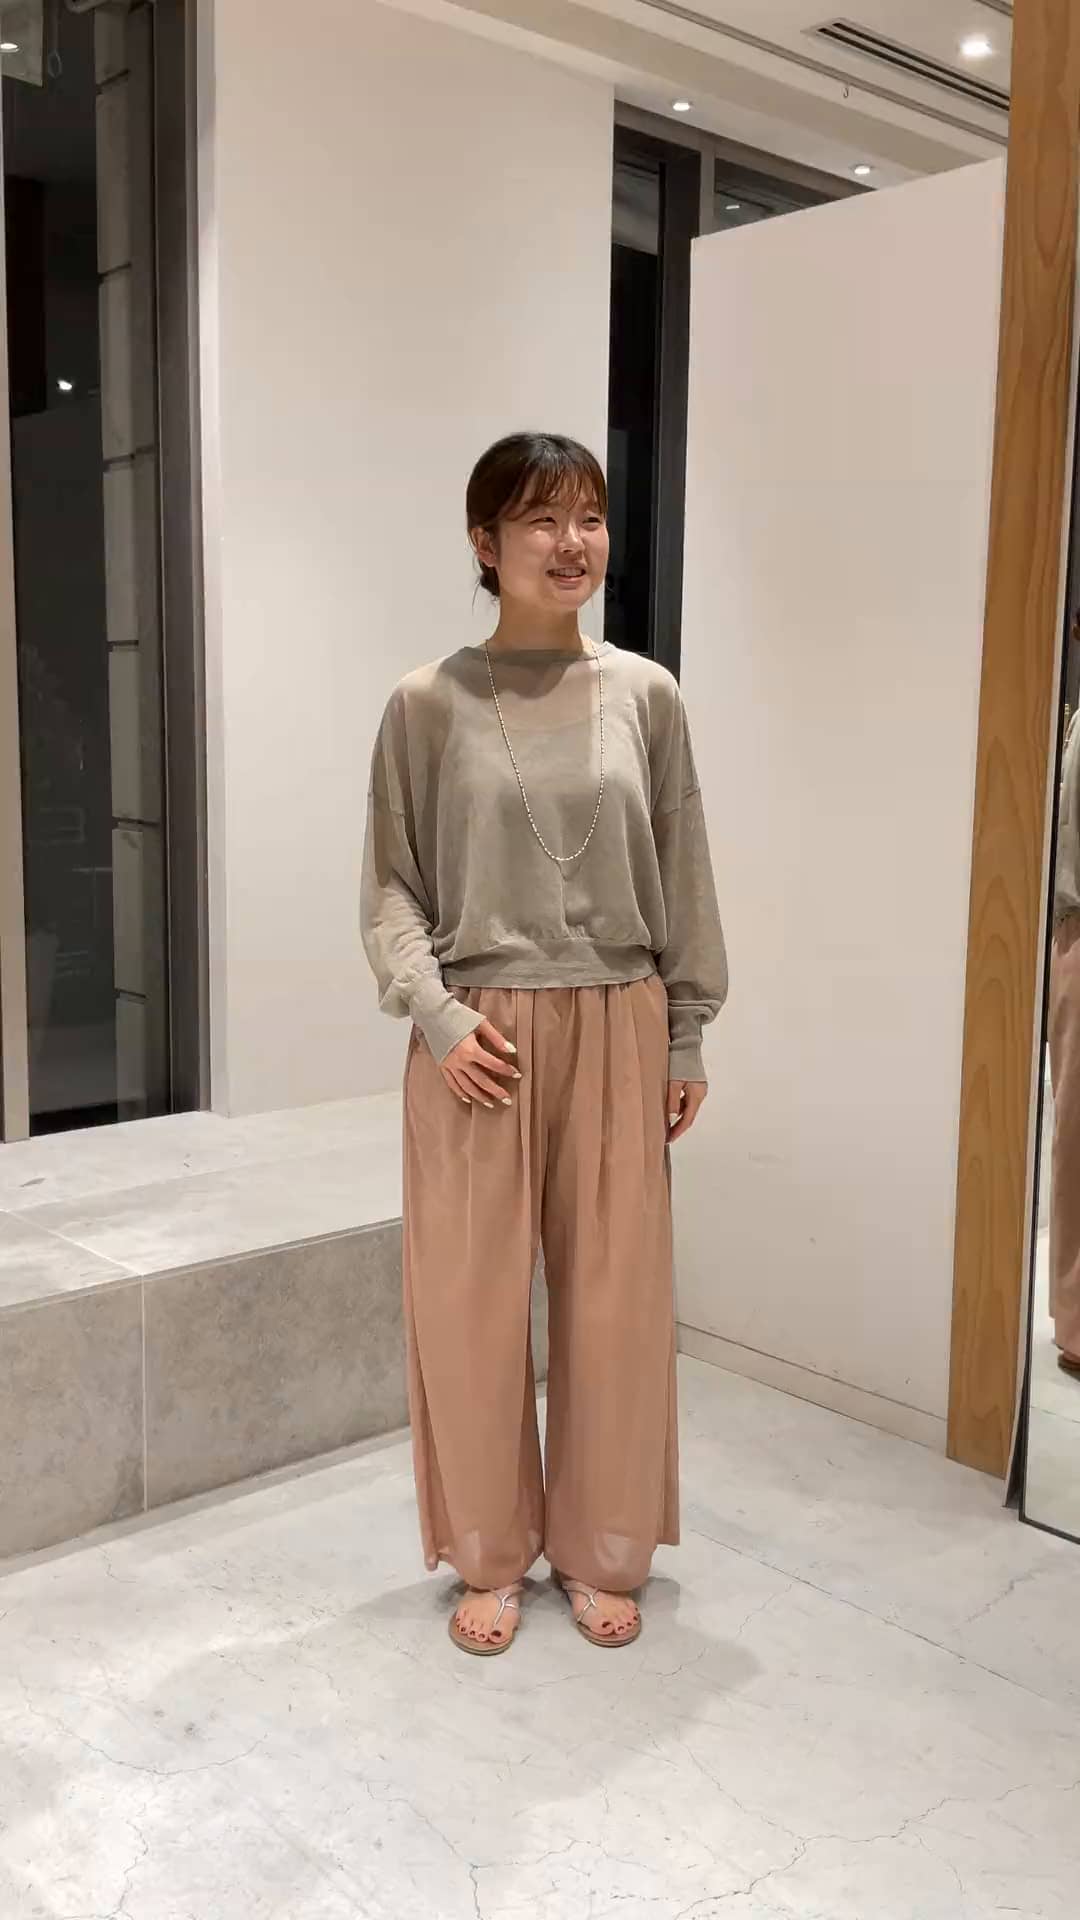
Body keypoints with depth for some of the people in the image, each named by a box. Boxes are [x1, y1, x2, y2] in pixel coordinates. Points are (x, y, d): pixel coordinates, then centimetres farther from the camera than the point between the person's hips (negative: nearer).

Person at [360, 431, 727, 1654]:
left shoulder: (646, 696, 3)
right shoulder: (430, 703, -3)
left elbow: (681, 880, 6)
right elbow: (390, 888, -2)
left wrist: (686, 1035, 6)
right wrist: (437, 1017, -15)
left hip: (619, 1033, 2)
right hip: (479, 1037, -1)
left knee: (616, 1298, 8)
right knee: (471, 1304, 6)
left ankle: (600, 1551, 29)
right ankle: (489, 1556, 27)